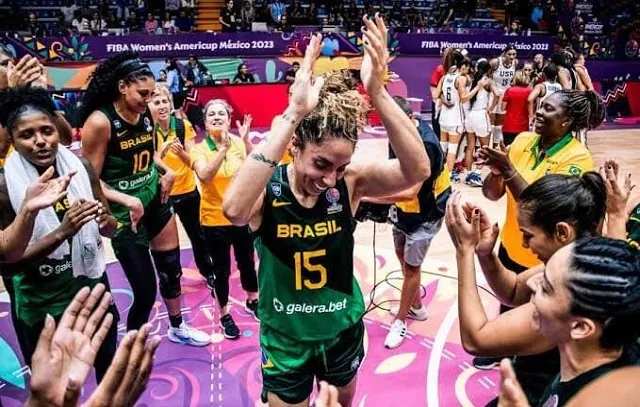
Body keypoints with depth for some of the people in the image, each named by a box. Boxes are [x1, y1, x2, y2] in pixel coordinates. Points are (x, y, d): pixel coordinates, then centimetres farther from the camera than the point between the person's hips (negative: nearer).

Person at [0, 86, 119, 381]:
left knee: (109, 369, 23)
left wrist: (104, 220, -21)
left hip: (94, 290, 3)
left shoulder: (80, 167, -8)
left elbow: (111, 230, 2)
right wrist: (62, 232, -29)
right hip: (42, 308, -3)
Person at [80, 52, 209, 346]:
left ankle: (177, 328, 43)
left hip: (156, 200, 7)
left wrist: (166, 171, -1)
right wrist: (126, 200, -30)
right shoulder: (100, 122, -20)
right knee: (145, 291, 0)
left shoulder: (145, 114, -2)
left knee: (171, 267, 20)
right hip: (126, 214, -7)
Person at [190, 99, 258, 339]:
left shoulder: (239, 144, -5)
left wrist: (246, 140, -34)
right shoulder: (199, 149, -11)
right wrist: (223, 148, -41)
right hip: (214, 220, -2)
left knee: (247, 262, 19)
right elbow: (205, 176, -31)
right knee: (222, 270, 9)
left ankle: (252, 301, 44)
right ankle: (224, 315, 30)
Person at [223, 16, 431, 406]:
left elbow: (419, 169, -33)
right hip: (285, 338, -3)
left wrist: (377, 93, -44)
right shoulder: (267, 189, -25)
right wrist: (294, 114, -49)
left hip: (343, 328, 3)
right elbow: (234, 208, -48)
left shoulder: (351, 182, -19)